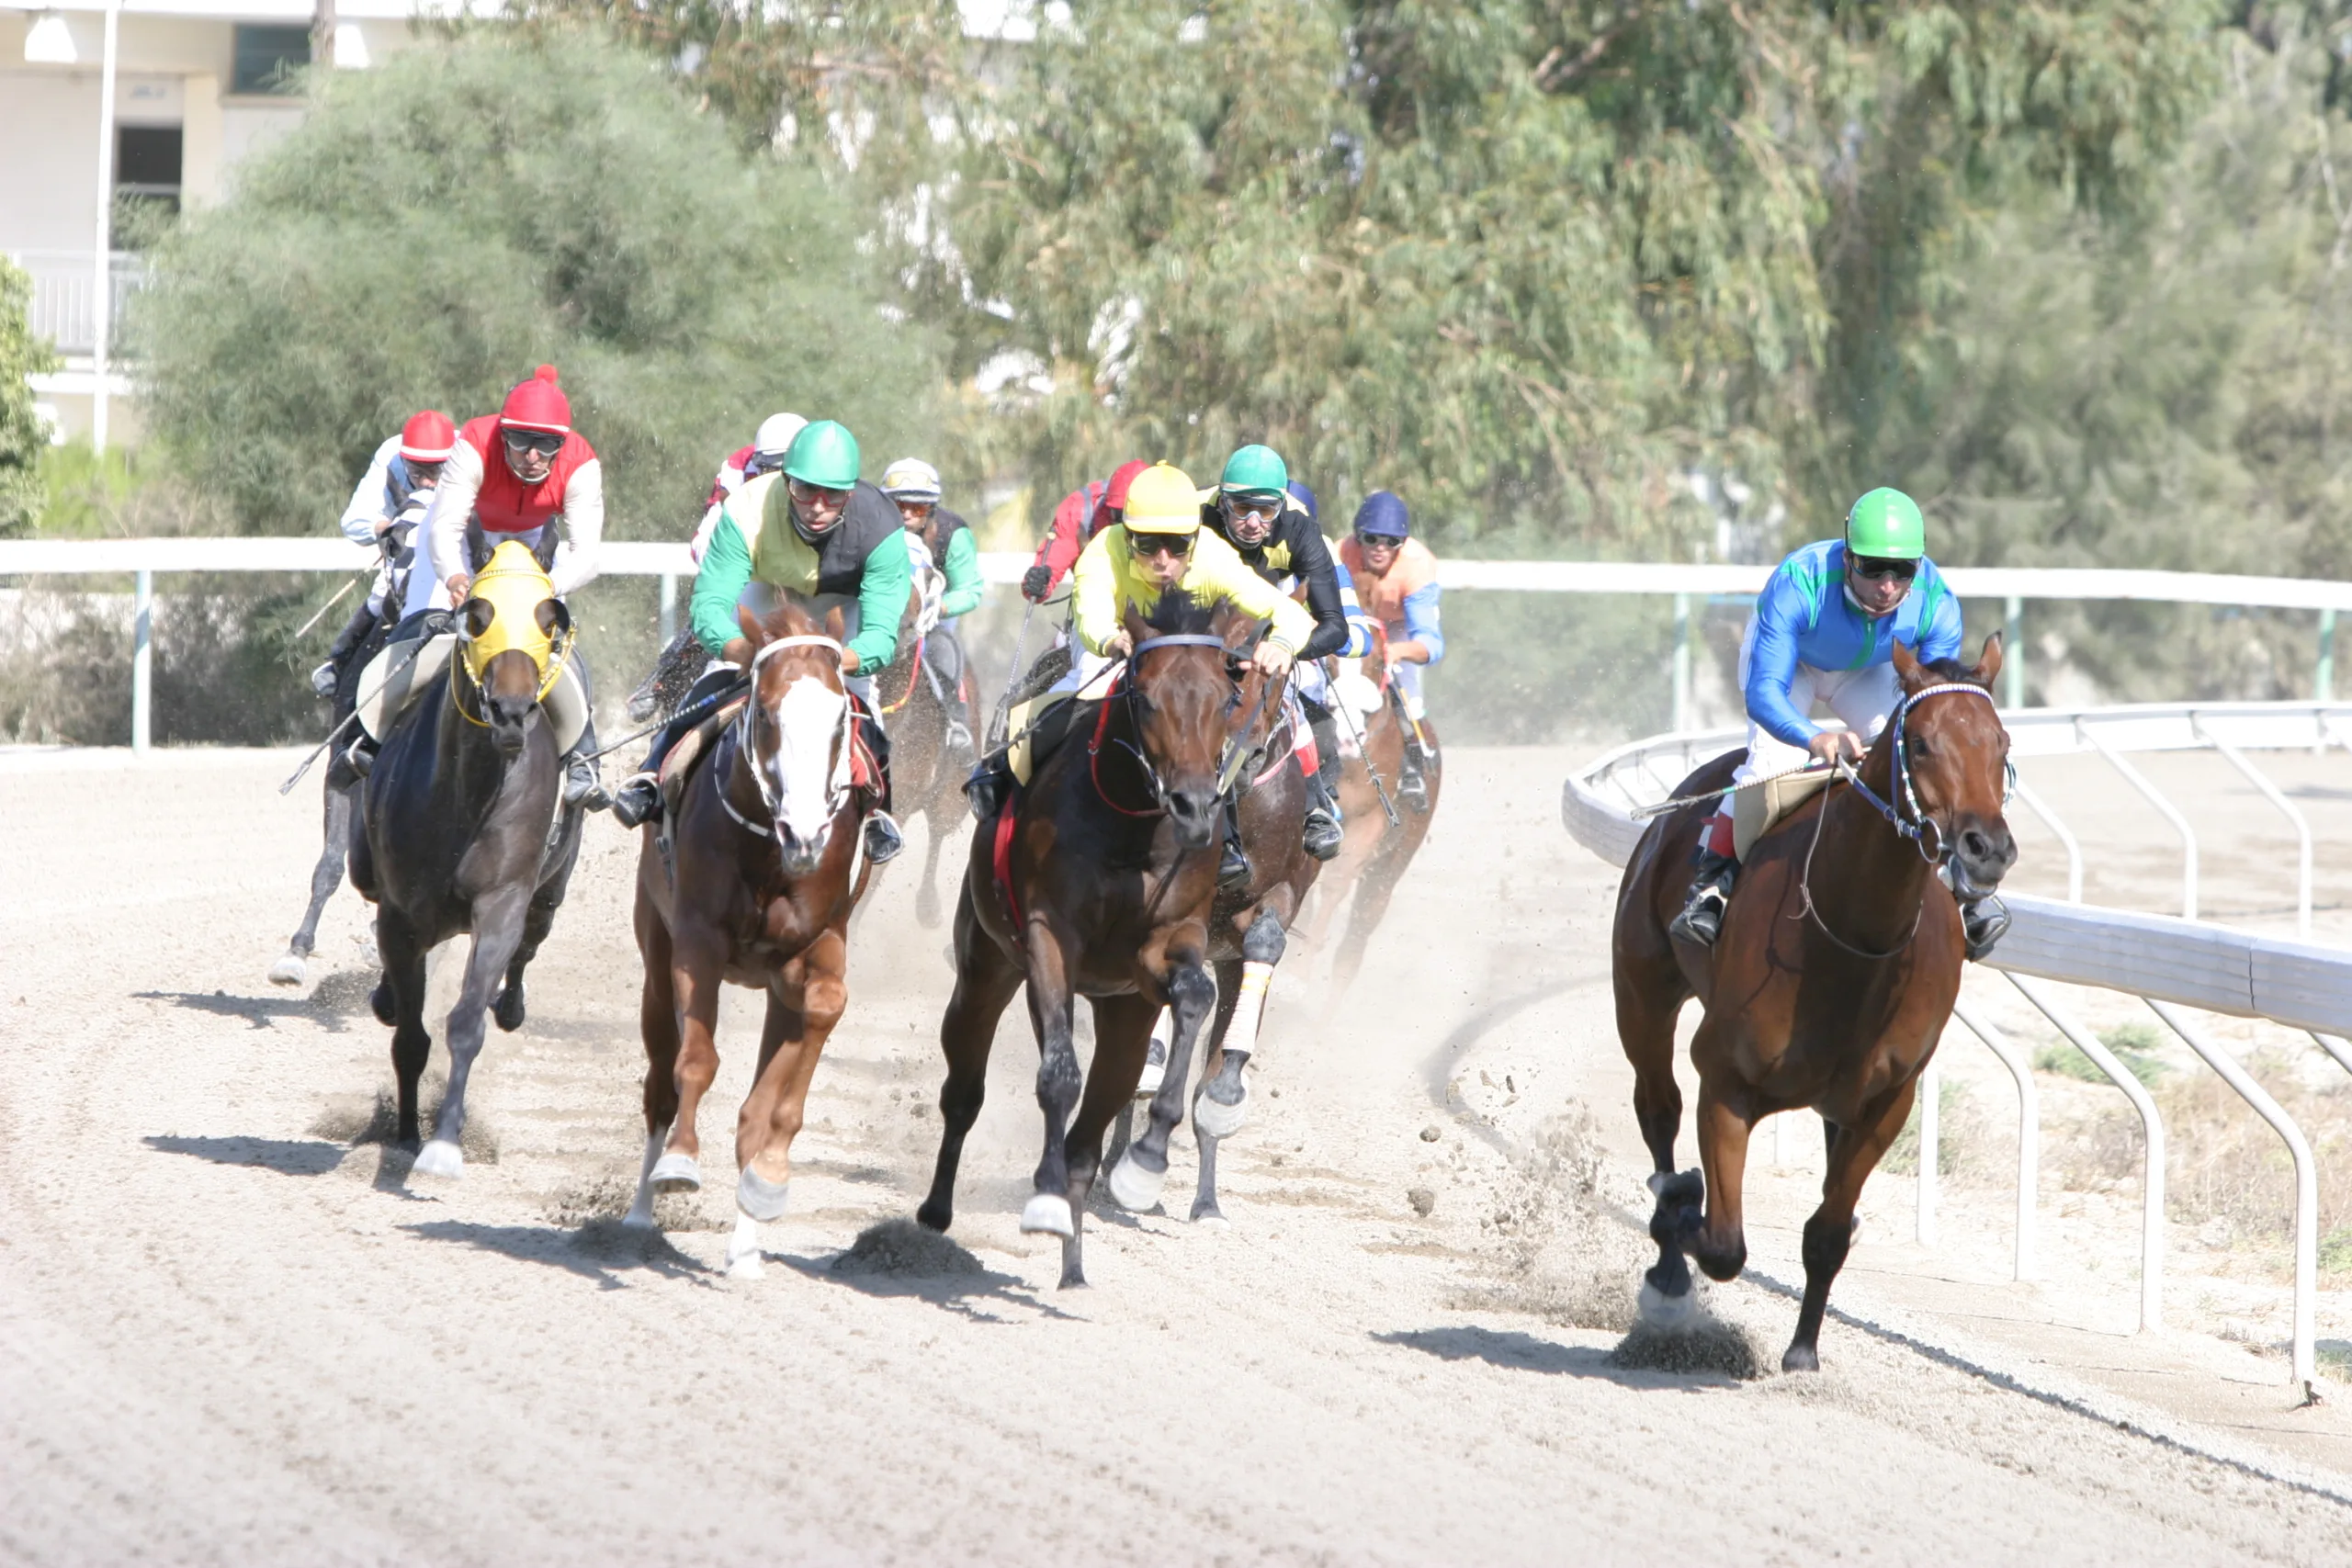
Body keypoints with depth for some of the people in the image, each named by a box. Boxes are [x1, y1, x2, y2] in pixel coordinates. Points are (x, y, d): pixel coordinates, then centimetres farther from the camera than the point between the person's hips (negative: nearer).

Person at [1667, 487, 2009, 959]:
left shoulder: (1936, 603, -33)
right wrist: (1815, 738, -66)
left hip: (1867, 672, 3)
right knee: (1774, 756, -26)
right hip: (1788, 657, -3)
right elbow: (1764, 693, -46)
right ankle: (1711, 882, -12)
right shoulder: (1797, 583, -43)